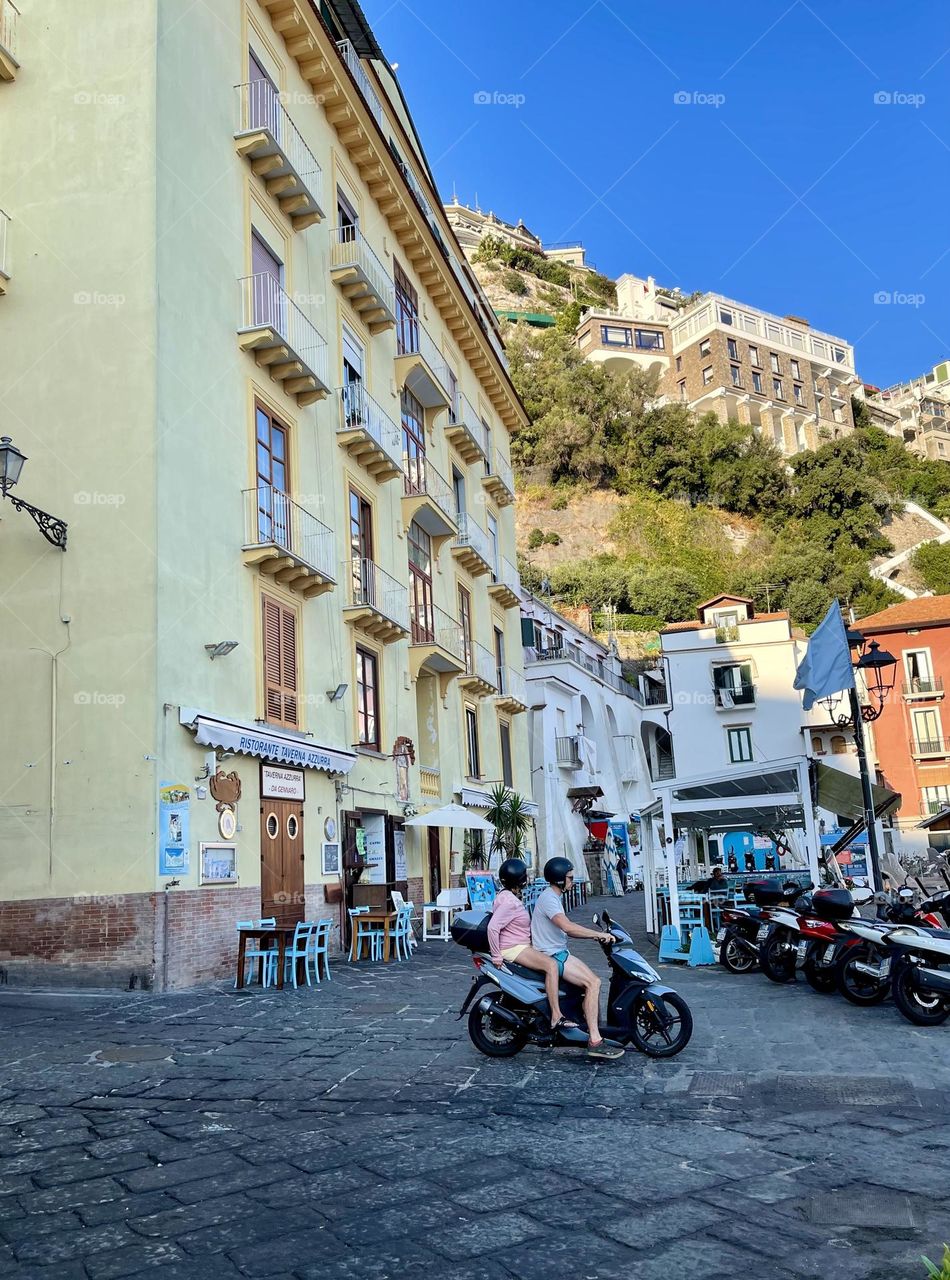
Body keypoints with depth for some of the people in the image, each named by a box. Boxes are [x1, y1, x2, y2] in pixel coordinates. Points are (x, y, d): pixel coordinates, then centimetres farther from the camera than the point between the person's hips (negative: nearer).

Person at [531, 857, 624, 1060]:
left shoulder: (554, 897, 17)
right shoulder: (548, 899, -17)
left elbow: (566, 929, 17)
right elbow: (567, 926, -30)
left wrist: (594, 935, 5)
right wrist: (598, 934, -24)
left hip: (560, 953, 10)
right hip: (550, 956, -10)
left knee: (594, 981, 5)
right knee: (592, 983, -19)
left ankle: (596, 1033, 8)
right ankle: (594, 1042, -20)